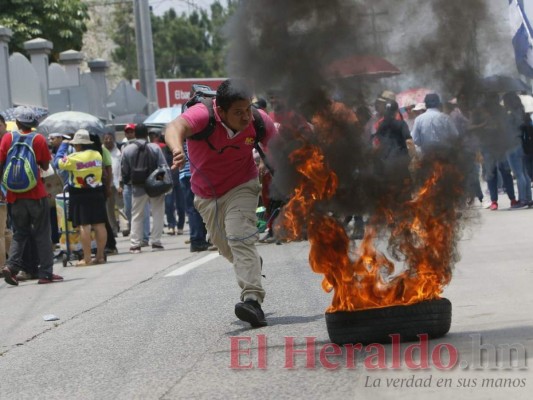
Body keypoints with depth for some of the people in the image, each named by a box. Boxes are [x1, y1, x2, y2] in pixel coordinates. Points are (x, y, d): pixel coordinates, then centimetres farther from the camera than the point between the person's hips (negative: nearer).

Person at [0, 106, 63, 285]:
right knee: (42, 234, 6)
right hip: (36, 194, -2)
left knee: (19, 234, 13)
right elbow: (45, 166, 2)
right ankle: (46, 273, 5)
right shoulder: (39, 139, -3)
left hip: (15, 195, 2)